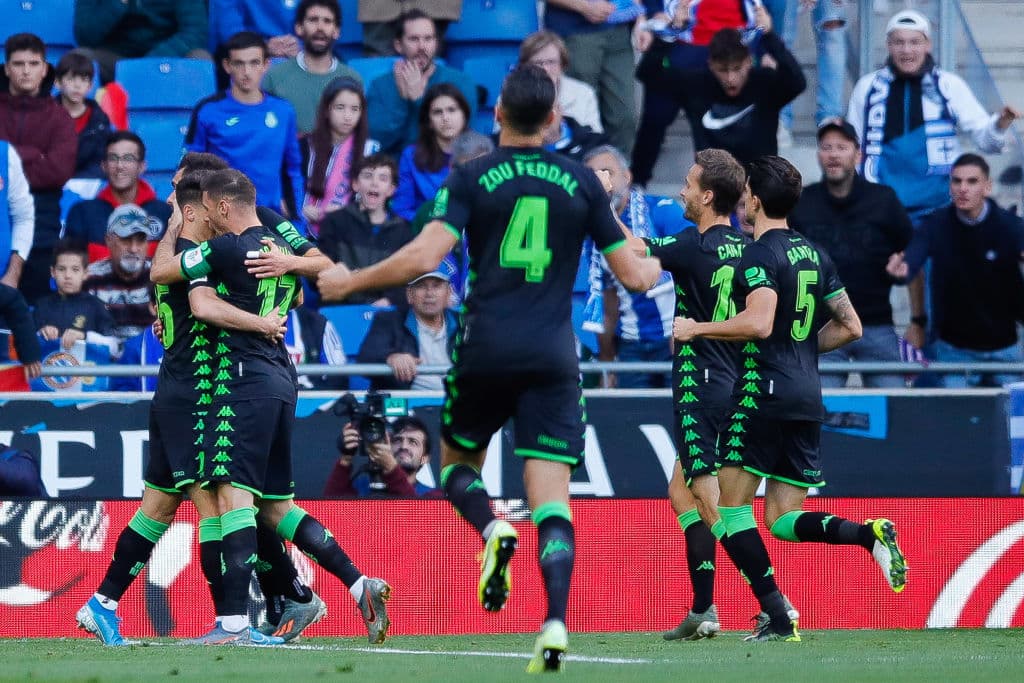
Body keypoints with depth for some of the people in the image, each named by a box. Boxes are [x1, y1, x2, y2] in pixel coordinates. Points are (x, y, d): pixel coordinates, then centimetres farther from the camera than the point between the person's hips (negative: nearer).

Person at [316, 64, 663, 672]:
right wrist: (655, 264, 33)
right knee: (553, 503, -3)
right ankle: (555, 627, -21)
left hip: (486, 350, -1)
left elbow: (423, 257, -12)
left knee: (457, 462, 22)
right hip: (554, 356, 1)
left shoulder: (471, 178, 0)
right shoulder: (582, 182, 6)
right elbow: (634, 276, 9)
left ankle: (494, 531, -10)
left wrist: (349, 282, 3)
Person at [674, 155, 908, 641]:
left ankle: (777, 615, -12)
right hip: (808, 398, 8)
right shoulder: (815, 255, 16)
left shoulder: (761, 255, -9)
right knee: (784, 522, 10)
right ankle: (871, 535, -16)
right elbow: (849, 327, 19)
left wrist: (696, 328, -11)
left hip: (764, 392, -8)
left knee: (732, 507, -1)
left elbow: (759, 323, -23)